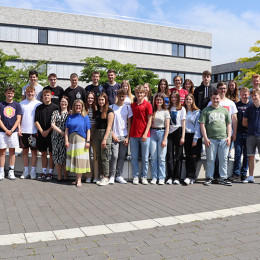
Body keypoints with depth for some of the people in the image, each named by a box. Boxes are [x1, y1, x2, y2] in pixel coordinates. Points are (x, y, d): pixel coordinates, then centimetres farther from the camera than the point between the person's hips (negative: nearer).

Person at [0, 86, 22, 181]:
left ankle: (11, 171, 12)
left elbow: (18, 119, 1)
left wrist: (11, 130, -9)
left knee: (12, 151, 6)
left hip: (13, 131, 1)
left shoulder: (17, 105, 5)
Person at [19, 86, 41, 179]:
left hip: (34, 131, -2)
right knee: (25, 151, 8)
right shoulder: (22, 103, 9)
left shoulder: (38, 104, 2)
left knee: (34, 151, 3)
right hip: (23, 131, 3)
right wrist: (19, 128, 0)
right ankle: (26, 171, 16)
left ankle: (33, 171, 10)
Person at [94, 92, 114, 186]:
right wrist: (93, 137, 4)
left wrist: (105, 139, -16)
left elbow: (109, 126, -9)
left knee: (104, 157, -5)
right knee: (98, 157, 7)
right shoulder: (96, 111, 15)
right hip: (97, 134, 6)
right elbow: (96, 124, 14)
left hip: (106, 133, -6)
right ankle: (101, 176, 15)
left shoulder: (109, 111, -5)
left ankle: (106, 178, 3)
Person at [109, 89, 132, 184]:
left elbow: (129, 124, 7)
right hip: (114, 136, -2)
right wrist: (113, 135, -5)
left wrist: (127, 137, 0)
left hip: (124, 136, 2)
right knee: (114, 156, -8)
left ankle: (119, 176, 12)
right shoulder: (111, 107, 4)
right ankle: (112, 176, 2)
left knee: (122, 156, 4)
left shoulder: (128, 107, 9)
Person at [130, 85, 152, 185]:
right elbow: (131, 120, 14)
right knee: (134, 157, 6)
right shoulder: (132, 105, 12)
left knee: (145, 158, 4)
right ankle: (135, 177, 14)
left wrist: (145, 133, -11)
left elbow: (149, 120, -3)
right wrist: (128, 134, 7)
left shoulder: (147, 105, 0)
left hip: (144, 135, -3)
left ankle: (144, 177, 15)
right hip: (133, 134, 3)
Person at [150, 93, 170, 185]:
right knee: (153, 157, 0)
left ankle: (161, 178, 4)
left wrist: (165, 139, -6)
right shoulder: (152, 111, 10)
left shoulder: (165, 112, 5)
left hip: (162, 133, -2)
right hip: (153, 133, 2)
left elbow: (167, 127, 2)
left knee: (161, 157, -2)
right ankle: (154, 177, 7)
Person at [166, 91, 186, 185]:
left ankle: (177, 178, 2)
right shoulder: (168, 108, 13)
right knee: (169, 155, -3)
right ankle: (170, 177, 0)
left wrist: (183, 136, -7)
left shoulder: (182, 109, 6)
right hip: (169, 132, 3)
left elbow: (183, 123, 1)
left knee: (178, 156, 0)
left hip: (178, 132, -2)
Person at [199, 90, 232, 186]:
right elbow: (202, 125, -1)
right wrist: (205, 138, -8)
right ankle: (209, 178, 12)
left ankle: (223, 178, 13)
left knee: (223, 159, 5)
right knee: (210, 159, 2)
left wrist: (229, 136, 4)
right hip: (211, 139, -2)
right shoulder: (206, 110, 4)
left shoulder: (224, 110, 14)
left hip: (223, 139, 3)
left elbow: (228, 124, 15)